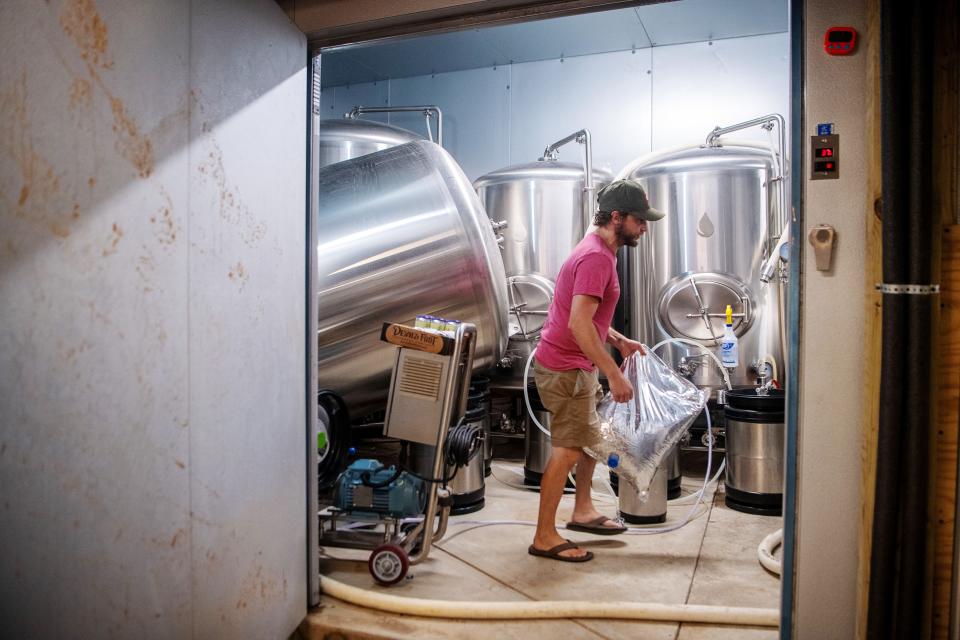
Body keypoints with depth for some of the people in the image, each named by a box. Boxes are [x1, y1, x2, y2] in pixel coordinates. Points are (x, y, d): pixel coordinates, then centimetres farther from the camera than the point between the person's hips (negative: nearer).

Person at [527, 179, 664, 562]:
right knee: (568, 450, -5)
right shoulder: (597, 258, -21)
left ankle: (583, 510, 36)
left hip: (575, 365, 11)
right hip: (566, 368, -11)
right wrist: (614, 375, -28)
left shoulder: (599, 251, 13)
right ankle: (544, 538, 5)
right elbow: (579, 323, -29)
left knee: (590, 438, 21)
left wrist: (620, 341, 12)